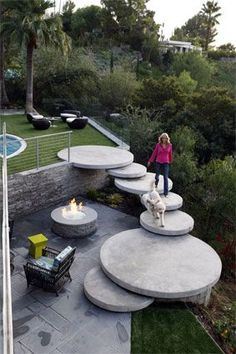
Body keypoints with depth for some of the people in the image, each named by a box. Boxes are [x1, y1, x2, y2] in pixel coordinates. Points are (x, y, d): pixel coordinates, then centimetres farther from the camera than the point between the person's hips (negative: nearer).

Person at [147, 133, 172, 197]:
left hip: (166, 163, 0)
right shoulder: (158, 145, -4)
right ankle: (155, 184, 46)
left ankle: (166, 193, -3)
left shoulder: (169, 145, -2)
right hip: (158, 162, 0)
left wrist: (170, 160, 25)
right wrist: (150, 161, 6)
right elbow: (154, 153, 3)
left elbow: (170, 154, 12)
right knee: (157, 175, 14)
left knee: (166, 178, -6)